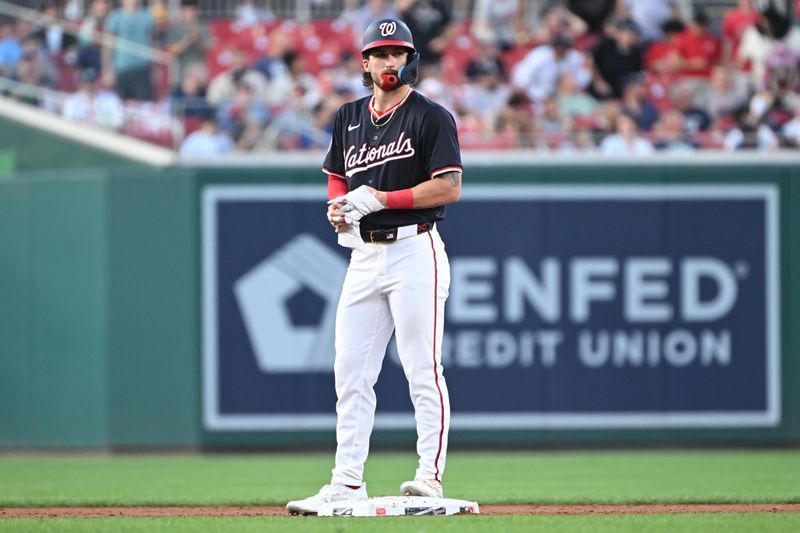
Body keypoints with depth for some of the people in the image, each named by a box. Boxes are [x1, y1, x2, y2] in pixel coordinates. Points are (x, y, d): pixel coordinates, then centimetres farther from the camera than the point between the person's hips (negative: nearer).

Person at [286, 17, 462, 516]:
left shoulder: (431, 117, -5)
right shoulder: (349, 118, 15)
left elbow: (450, 187, -12)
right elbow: (337, 176, 25)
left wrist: (380, 199, -16)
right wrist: (338, 207, 2)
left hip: (415, 250, -6)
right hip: (364, 253, 7)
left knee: (423, 370, -7)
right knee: (351, 372, 4)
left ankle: (431, 476, -5)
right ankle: (348, 482, 6)